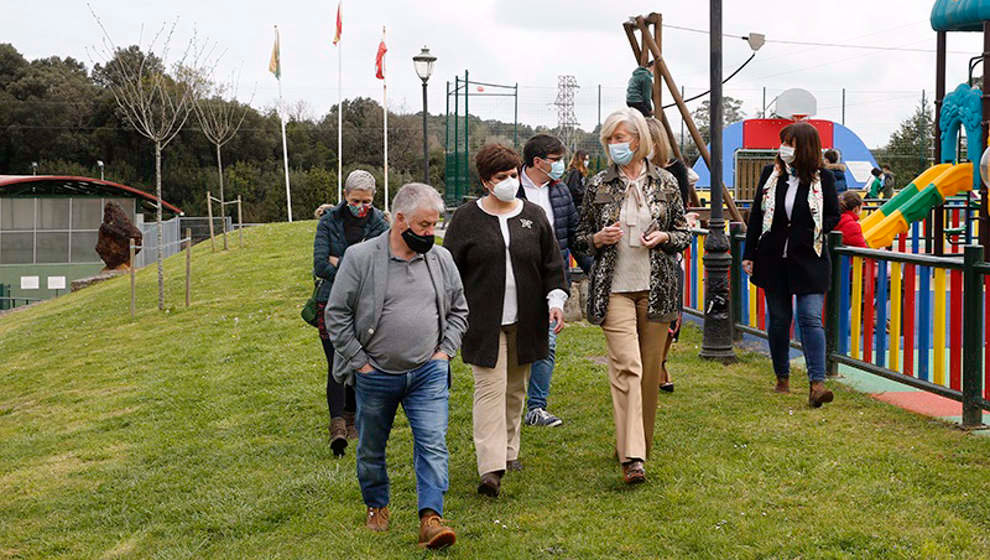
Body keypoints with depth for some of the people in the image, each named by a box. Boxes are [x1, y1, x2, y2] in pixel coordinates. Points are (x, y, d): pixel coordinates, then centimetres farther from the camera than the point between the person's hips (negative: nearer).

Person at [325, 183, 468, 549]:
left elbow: (458, 310, 16)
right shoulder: (361, 258, -9)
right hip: (375, 376, -1)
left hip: (428, 372, 2)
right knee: (371, 448, 14)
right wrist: (358, 361, -7)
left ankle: (431, 518, -9)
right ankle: (376, 506, 35)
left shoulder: (441, 259, 3)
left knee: (433, 443, -10)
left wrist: (445, 350, 4)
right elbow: (337, 314, -5)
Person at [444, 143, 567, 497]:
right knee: (490, 388, -10)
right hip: (484, 322, -3)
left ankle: (509, 451, 29)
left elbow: (552, 264, 11)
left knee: (516, 388, 13)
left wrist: (555, 300, -2)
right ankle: (491, 467, -14)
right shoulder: (466, 219, 0)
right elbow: (450, 269, 3)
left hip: (525, 321, 3)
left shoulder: (534, 216, 8)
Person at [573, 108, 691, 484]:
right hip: (614, 288, -2)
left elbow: (684, 233, 13)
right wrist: (599, 238, -9)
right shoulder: (598, 185, 4)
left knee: (650, 368, 7)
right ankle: (632, 456, -16)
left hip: (656, 287, 2)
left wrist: (663, 236, -8)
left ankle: (640, 443, 25)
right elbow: (581, 237, 12)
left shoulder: (665, 183, 6)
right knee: (626, 365, -14)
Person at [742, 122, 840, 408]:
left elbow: (834, 215, 7)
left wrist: (814, 232, -11)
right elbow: (756, 214, 8)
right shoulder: (770, 174, 5)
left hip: (809, 261, -3)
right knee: (778, 319, 10)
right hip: (773, 260, 3)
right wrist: (749, 254, 5)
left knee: (811, 318, -12)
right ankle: (782, 378, 24)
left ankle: (817, 383, -15)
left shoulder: (822, 179, -2)